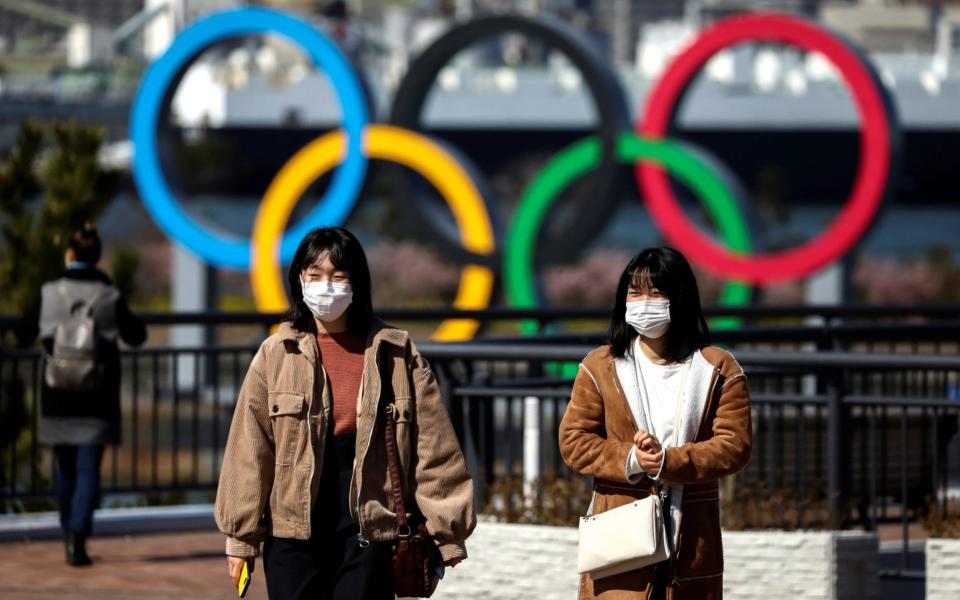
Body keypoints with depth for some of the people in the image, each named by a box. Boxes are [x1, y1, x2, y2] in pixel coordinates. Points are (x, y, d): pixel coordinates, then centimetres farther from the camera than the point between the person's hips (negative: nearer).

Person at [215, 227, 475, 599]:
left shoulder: (396, 354, 2)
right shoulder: (277, 355, 2)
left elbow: (432, 443, 2)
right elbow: (249, 449, 2)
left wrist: (446, 528, -1)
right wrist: (241, 534, 0)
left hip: (369, 530, -1)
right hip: (294, 530, 1)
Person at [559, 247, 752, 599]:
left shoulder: (718, 370, 4)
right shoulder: (601, 367, 6)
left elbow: (734, 446, -5)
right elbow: (573, 440, 2)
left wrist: (668, 461, -19)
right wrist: (628, 459, -16)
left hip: (691, 540, 1)